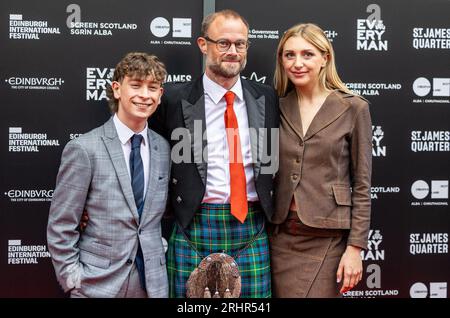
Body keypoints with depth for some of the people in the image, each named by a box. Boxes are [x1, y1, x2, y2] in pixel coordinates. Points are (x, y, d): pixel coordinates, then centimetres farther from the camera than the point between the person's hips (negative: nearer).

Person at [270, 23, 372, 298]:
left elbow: (362, 184, -3)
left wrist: (356, 247, -8)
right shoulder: (277, 107, 5)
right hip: (280, 234, 3)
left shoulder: (353, 108, -4)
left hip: (327, 237, -3)